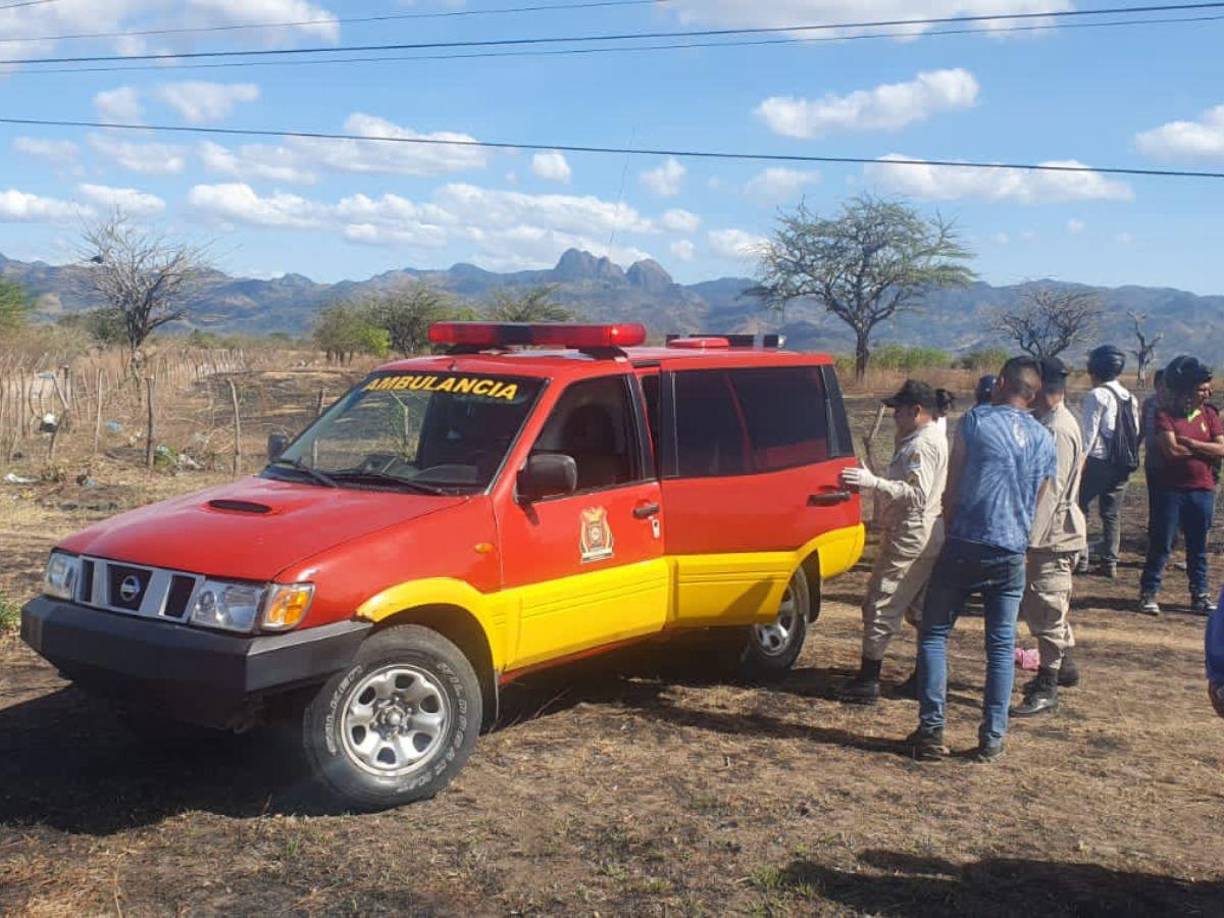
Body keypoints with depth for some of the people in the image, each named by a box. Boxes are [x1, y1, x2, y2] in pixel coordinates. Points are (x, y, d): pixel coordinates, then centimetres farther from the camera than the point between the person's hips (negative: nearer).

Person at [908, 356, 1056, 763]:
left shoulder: (976, 420, -2)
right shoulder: (1045, 440, 11)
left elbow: (951, 489, 1)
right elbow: (1035, 501, 17)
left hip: (964, 546, -4)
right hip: (1012, 554, 4)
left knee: (934, 634, 7)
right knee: (1001, 646, 10)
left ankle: (932, 730, 3)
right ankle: (992, 738, 10)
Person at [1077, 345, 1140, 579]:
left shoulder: (1096, 396, -11)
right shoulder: (1130, 398, 11)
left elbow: (1089, 432, -15)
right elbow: (1136, 432, 12)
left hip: (1097, 461, -7)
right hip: (1122, 465, 7)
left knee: (1080, 508, 2)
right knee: (1111, 515, 12)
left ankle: (1081, 557, -1)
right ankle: (1109, 562, 12)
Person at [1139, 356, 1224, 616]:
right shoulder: (1165, 416, -5)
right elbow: (1171, 450, -18)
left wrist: (1189, 443, -13)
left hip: (1202, 490, 4)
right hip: (1170, 489, -4)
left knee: (1198, 546, 11)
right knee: (1161, 544, 1)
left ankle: (1200, 595, 19)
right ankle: (1149, 593, 8)